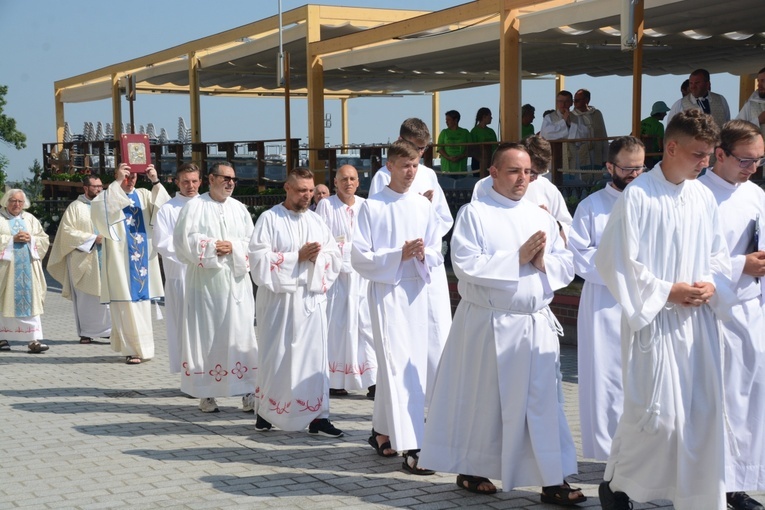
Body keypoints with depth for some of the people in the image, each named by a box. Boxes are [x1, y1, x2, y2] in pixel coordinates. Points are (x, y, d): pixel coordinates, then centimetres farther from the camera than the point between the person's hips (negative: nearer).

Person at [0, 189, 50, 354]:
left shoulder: (30, 219, 15)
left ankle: (34, 340, -10)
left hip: (28, 267, 3)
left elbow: (44, 240, 12)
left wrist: (30, 239, -5)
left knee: (30, 301, -5)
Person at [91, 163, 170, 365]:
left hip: (142, 259, 4)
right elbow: (98, 207, -23)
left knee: (142, 302, 9)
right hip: (120, 260, -4)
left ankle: (142, 346, 18)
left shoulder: (144, 195, 10)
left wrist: (156, 182, -17)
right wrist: (117, 183, -25)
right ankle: (131, 349, 0)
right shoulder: (109, 196, -1)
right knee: (125, 304, -5)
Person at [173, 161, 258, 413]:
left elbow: (252, 242, 7)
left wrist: (233, 247, -10)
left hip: (236, 282, 3)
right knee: (205, 335, -1)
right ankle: (206, 393, 4)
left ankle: (248, 390, -1)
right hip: (205, 282, -3)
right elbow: (184, 240, -7)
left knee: (240, 333, -2)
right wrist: (211, 246, -14)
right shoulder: (194, 206, 1)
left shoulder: (239, 208, 12)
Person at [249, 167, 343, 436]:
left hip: (312, 298, 4)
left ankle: (317, 415, 3)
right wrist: (298, 257, -14)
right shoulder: (269, 219, -1)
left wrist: (318, 257, -11)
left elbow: (335, 256, 10)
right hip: (279, 299, -4)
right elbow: (260, 258, -10)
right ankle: (265, 410, 18)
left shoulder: (316, 221, 14)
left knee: (314, 353, 1)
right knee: (277, 355, 2)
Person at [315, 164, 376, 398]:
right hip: (336, 272, -3)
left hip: (361, 274, 3)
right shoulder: (326, 205, 1)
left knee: (367, 324, -3)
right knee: (335, 326, -2)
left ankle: (373, 379, -3)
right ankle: (334, 380, 4)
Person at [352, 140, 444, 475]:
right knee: (398, 365, -11)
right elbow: (360, 258, -6)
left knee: (414, 365, 10)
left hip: (416, 291, 5)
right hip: (386, 291, -5)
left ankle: (382, 431, 26)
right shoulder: (372, 207, -3)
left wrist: (423, 255, -12)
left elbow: (437, 255, 11)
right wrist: (399, 255, -16)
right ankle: (411, 447, -13)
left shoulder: (424, 206, 9)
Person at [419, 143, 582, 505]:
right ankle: (470, 470, 24)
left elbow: (567, 267, 8)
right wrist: (517, 258, -16)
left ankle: (553, 480, 4)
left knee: (543, 401, 1)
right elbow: (465, 265, -16)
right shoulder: (474, 213, -4)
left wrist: (543, 263, -12)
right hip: (489, 324, -4)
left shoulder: (541, 217, 11)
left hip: (536, 324, 4)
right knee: (483, 401, 7)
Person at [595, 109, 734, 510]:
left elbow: (718, 255, 16)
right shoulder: (637, 196, -11)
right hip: (653, 320, -6)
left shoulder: (703, 197, 8)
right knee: (656, 414, -7)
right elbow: (615, 260, -12)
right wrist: (665, 292, -13)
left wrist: (712, 285, -4)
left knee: (703, 414, 6)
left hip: (699, 323, 6)